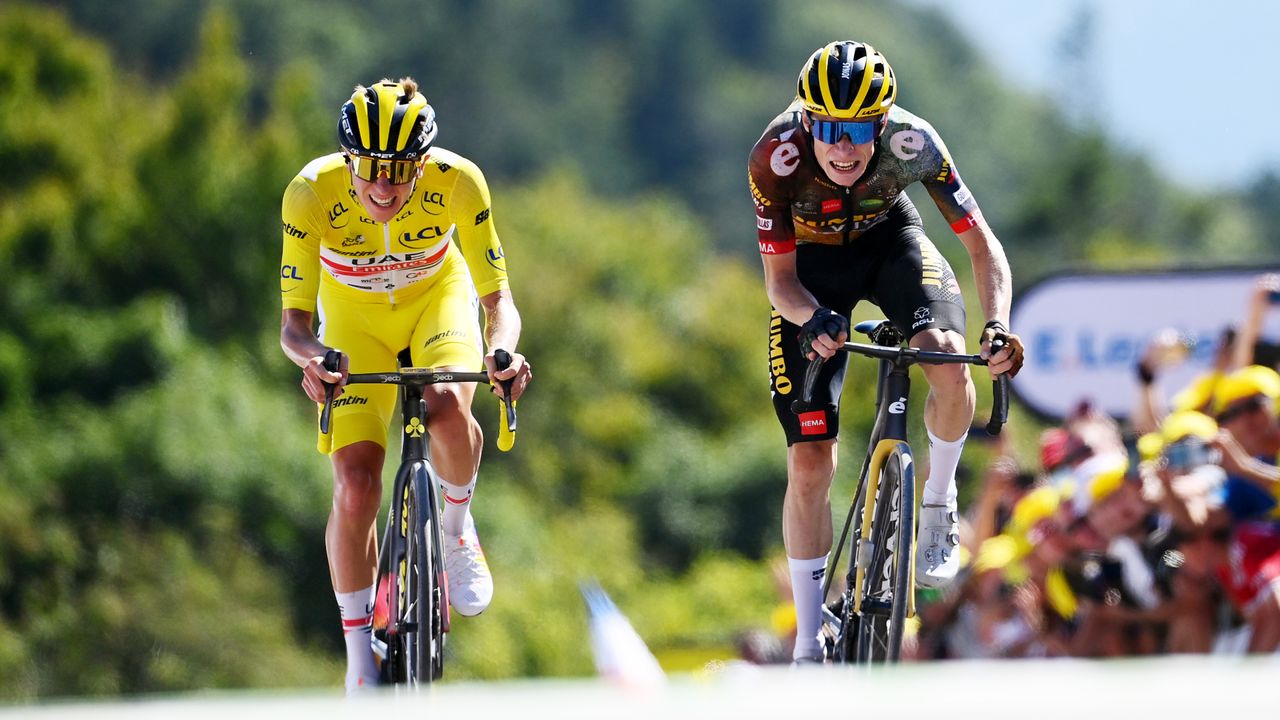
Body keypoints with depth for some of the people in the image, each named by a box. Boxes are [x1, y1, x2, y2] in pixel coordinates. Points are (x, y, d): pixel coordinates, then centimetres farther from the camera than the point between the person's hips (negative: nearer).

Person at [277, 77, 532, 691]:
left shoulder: (457, 181, -31)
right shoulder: (313, 192, -32)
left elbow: (497, 297, -25)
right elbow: (293, 320, -29)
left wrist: (504, 350, -48)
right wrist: (312, 357, -53)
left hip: (437, 296, 0)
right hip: (355, 315, 0)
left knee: (448, 408, -33)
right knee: (356, 486, -13)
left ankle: (457, 530, -1)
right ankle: (359, 661, 3)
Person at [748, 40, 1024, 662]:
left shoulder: (911, 142, -32)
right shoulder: (777, 158, -34)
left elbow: (983, 245, -26)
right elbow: (779, 280, -24)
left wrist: (997, 325, -43)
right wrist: (814, 318, -46)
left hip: (889, 239, 0)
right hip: (813, 264, 0)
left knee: (949, 363, -32)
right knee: (809, 464, -6)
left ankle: (939, 499, -4)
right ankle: (809, 645, 5)